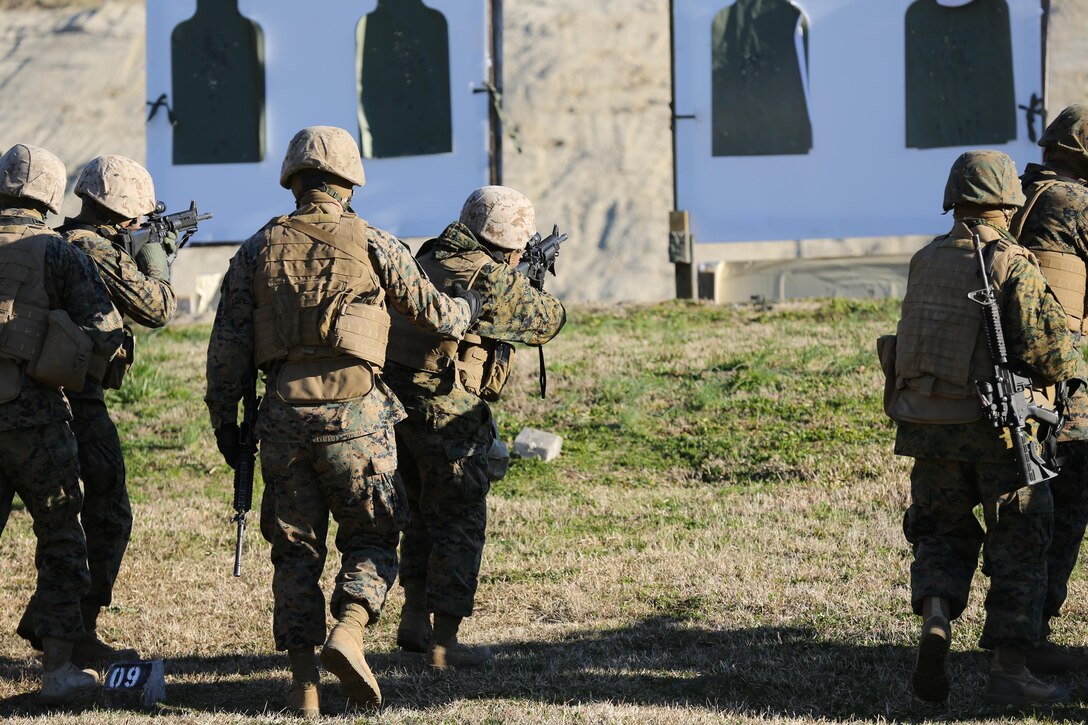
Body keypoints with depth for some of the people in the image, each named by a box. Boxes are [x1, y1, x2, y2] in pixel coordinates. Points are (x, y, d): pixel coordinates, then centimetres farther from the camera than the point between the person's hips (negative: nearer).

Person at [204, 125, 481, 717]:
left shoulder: (258, 250, 7)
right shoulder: (373, 246, 0)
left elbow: (228, 346, 5)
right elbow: (434, 313, 11)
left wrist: (224, 421, 13)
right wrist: (470, 308, 33)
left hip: (284, 416, 2)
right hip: (354, 413, -2)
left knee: (295, 550, 10)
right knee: (371, 538, 11)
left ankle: (302, 683, 5)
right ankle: (347, 631, -16)